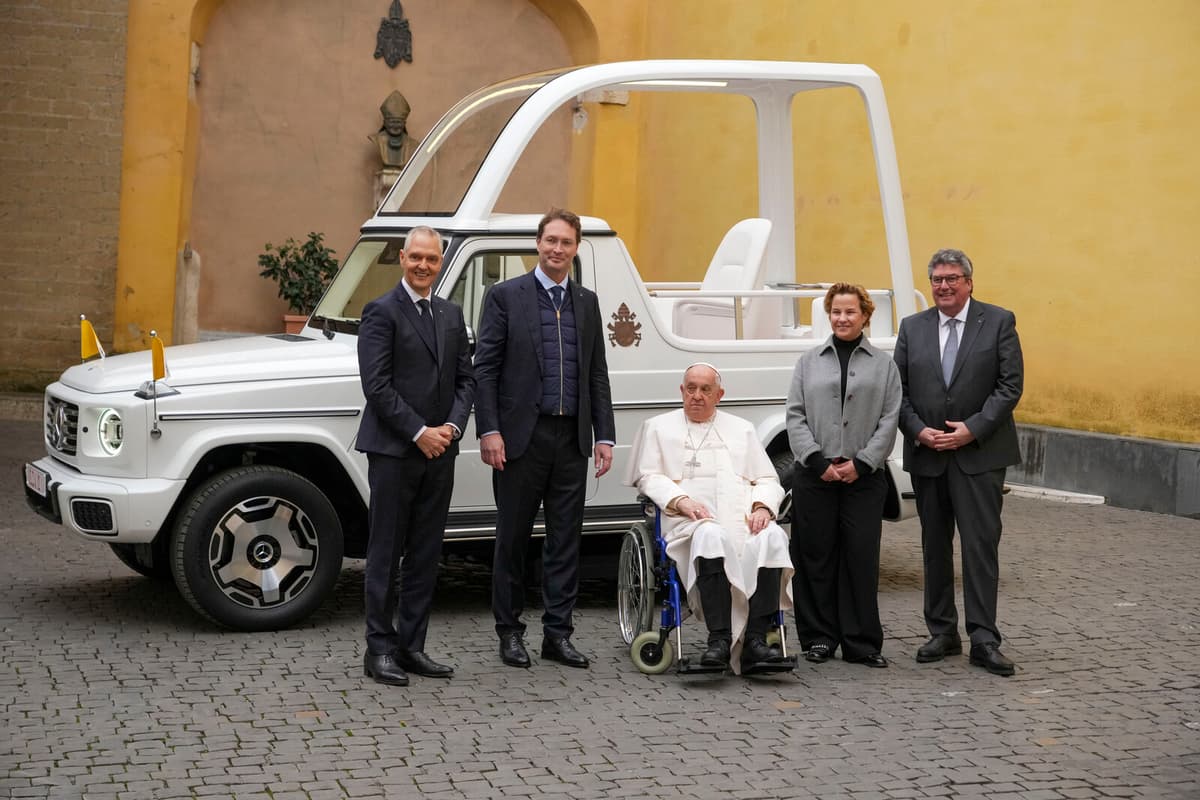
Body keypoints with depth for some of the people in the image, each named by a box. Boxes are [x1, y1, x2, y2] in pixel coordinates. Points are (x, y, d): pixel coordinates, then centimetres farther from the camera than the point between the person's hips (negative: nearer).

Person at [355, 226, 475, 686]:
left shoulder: (451, 315, 14)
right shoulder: (382, 312, -6)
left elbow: (465, 379, 13)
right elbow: (377, 385, -13)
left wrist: (451, 428, -4)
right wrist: (419, 433, -15)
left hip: (439, 452, 6)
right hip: (394, 450, -6)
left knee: (425, 555, 9)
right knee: (385, 554, 0)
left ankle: (412, 646, 17)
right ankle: (380, 650, 5)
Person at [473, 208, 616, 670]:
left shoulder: (587, 303, 13)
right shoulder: (505, 296, -1)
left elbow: (597, 375, 13)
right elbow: (485, 368, -5)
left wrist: (604, 436, 6)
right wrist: (488, 430, -13)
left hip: (571, 438, 4)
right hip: (521, 437, -4)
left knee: (566, 539, 6)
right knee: (512, 538, 5)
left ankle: (558, 633, 14)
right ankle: (510, 632, 15)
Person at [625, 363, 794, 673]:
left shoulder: (742, 429, 28)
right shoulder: (658, 427, 22)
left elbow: (768, 481, 21)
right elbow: (649, 476, 9)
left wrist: (762, 507, -3)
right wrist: (681, 501, -10)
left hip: (745, 518, 3)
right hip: (691, 520, -2)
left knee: (771, 537, -33)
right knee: (712, 536, -40)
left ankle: (755, 640, -38)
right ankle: (719, 640, -42)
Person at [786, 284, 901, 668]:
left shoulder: (884, 364, 9)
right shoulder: (809, 362, 11)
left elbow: (889, 420, 2)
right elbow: (795, 416, 4)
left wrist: (861, 463, -9)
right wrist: (818, 461, -8)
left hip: (864, 475, -1)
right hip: (814, 474, 1)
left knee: (861, 556, -2)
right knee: (816, 555, 3)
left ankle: (862, 643, 5)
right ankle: (819, 638, 12)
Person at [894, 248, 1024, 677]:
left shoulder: (998, 322, 0)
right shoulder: (912, 327, 9)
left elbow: (1010, 385, -5)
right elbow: (898, 390, 7)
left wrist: (972, 429, -14)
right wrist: (919, 431, -8)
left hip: (980, 454, -4)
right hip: (927, 454, 4)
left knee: (981, 545, -6)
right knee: (935, 546, 10)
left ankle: (983, 640, -3)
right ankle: (942, 633, 20)